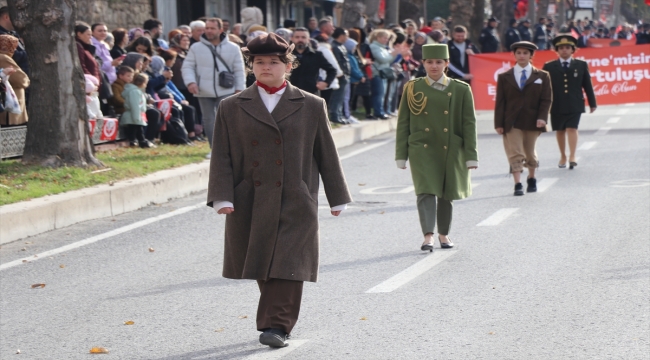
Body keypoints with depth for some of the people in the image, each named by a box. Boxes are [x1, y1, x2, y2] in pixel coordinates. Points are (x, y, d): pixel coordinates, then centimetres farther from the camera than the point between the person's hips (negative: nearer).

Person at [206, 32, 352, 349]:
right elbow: (221, 156, 3)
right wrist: (222, 198, -8)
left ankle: (277, 325, -6)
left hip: (295, 203, -2)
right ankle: (277, 318, 27)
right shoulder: (232, 108, 6)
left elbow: (326, 154, 8)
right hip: (249, 204, 2)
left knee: (288, 264, -8)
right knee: (260, 265, 10)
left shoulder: (311, 106, 5)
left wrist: (337, 198, 10)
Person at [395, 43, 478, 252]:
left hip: (451, 152, 1)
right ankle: (428, 236, -21)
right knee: (426, 192, -15)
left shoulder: (461, 90, 2)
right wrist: (401, 156, 1)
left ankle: (444, 234, 27)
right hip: (422, 150, -1)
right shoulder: (412, 89, 3)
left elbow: (469, 125, 2)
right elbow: (403, 124, 5)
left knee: (446, 195, 10)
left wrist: (471, 156, -3)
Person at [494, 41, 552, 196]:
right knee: (515, 154, -8)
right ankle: (518, 184, -10)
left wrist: (542, 117, -15)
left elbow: (546, 99, 0)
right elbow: (500, 102, 1)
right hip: (512, 123, -1)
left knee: (530, 152, 14)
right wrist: (498, 123, -6)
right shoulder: (504, 77, 4)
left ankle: (531, 179, 33)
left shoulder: (542, 76, 5)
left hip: (532, 122, 1)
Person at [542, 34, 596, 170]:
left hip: (575, 105, -1)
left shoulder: (581, 65, 7)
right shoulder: (549, 67, 3)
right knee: (560, 131, 10)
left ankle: (572, 156, -14)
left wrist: (592, 103, 10)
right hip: (556, 105, 1)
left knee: (572, 128, -12)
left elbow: (587, 85, 9)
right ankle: (563, 156, 23)